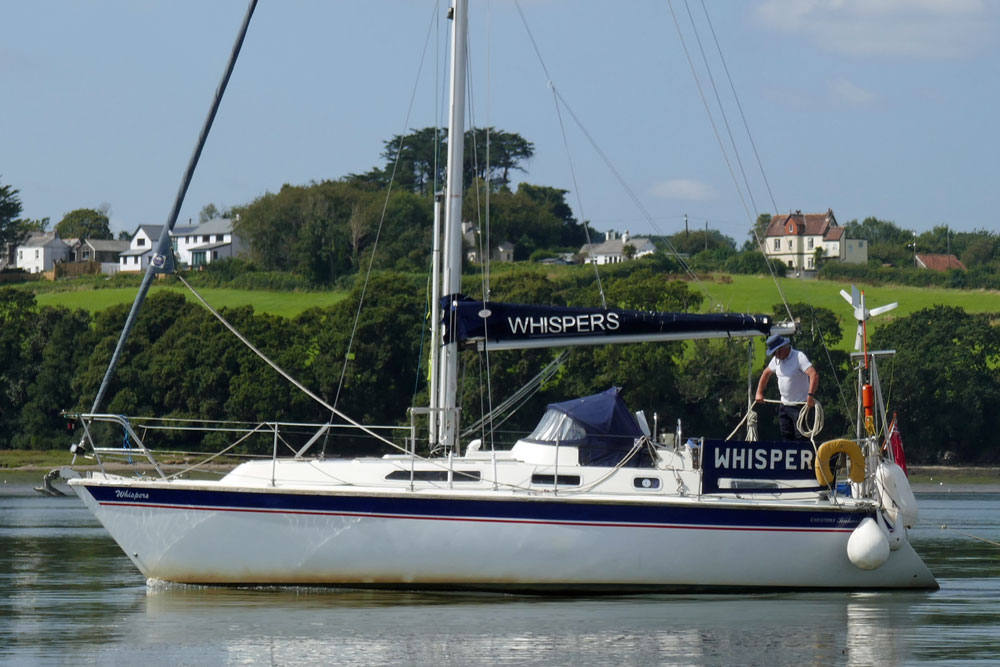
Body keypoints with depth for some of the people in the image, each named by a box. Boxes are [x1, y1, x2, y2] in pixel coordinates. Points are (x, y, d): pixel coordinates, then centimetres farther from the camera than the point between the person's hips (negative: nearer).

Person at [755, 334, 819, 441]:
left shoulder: (799, 357, -17)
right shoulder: (776, 360, 7)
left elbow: (814, 375, -28)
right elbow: (766, 373, 25)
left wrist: (810, 395, -39)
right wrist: (759, 393, 19)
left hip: (800, 405, -8)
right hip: (784, 405, 8)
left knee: (800, 437, -11)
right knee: (786, 436, 7)